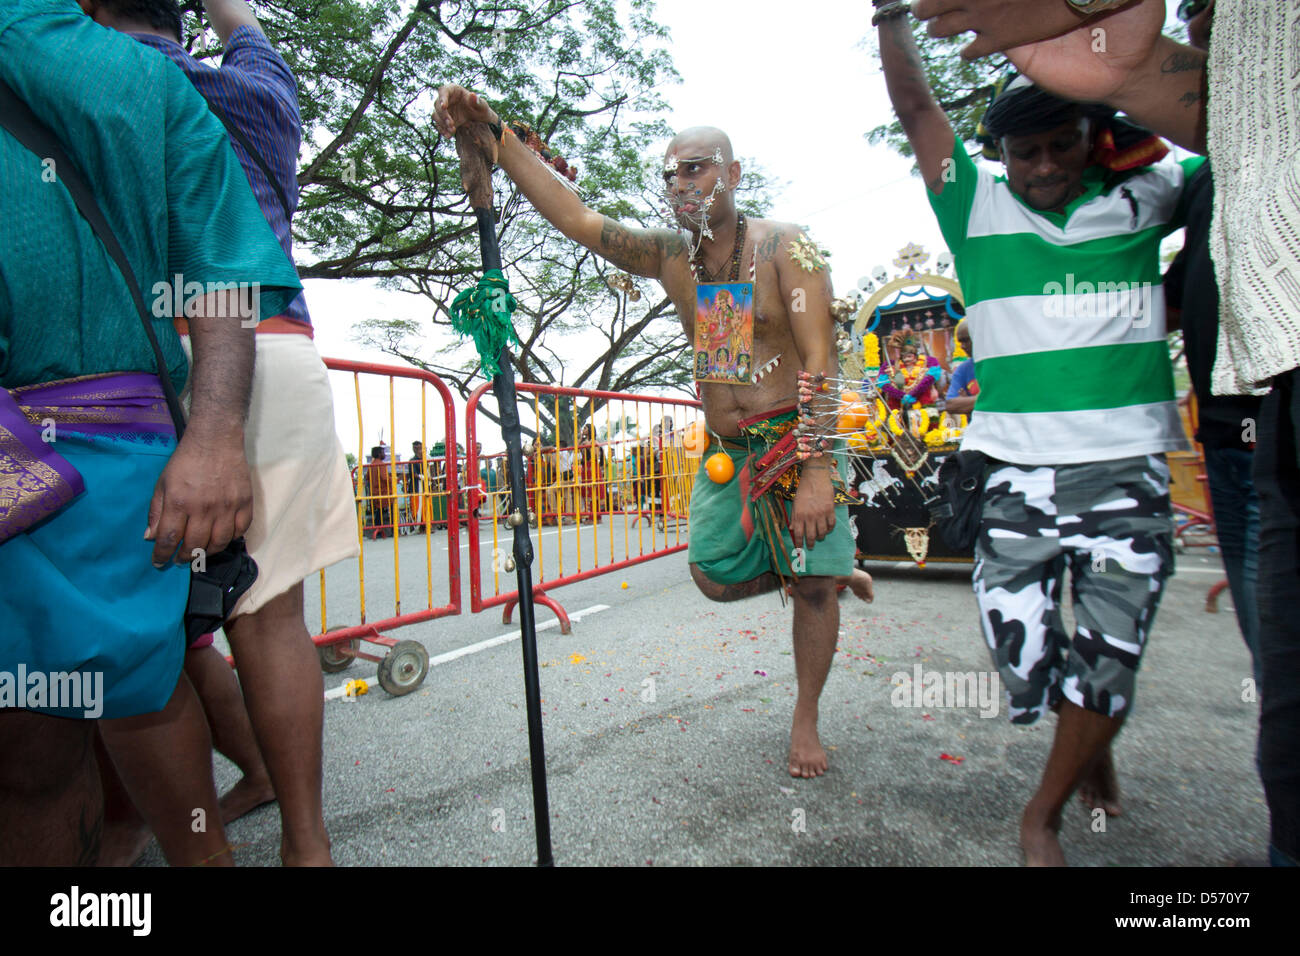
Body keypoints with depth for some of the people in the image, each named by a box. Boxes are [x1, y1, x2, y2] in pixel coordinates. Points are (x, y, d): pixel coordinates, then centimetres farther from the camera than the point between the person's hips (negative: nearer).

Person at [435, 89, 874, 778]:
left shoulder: (786, 248, -14)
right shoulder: (669, 256, 0)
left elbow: (820, 362, -22)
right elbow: (577, 219, -10)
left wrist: (817, 472, -30)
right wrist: (499, 141, -24)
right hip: (727, 453, 5)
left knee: (814, 583, -1)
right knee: (716, 576, 4)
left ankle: (806, 719, 23)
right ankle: (838, 567, 31)